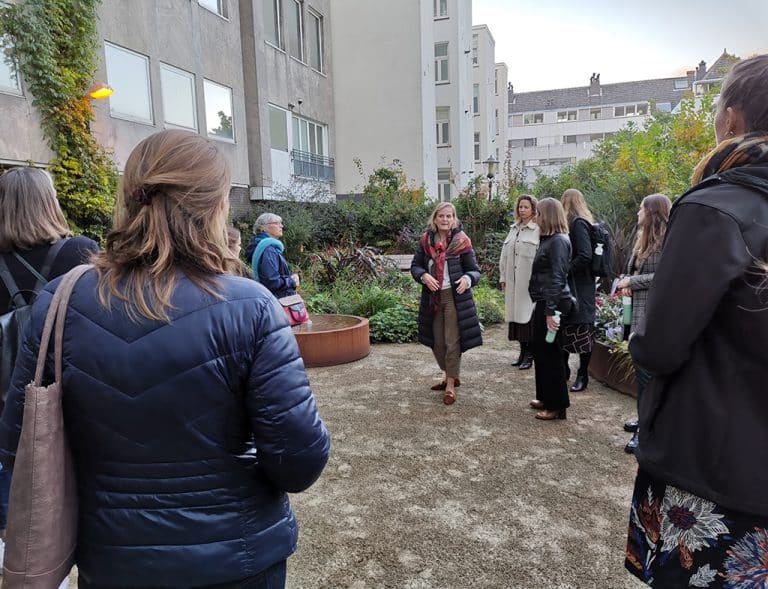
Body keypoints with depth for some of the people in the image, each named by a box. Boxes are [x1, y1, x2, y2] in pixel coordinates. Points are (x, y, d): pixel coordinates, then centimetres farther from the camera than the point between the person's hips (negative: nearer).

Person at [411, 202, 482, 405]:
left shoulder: (462, 242, -6)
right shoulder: (426, 240, 3)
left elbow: (475, 271, -2)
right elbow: (415, 266, 6)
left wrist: (468, 279, -24)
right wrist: (424, 276, -15)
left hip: (455, 297, -4)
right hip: (432, 298, 4)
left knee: (452, 342, -1)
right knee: (437, 342, 13)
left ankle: (451, 385, 13)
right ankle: (451, 376, 34)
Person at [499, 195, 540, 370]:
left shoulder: (538, 230, -6)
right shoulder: (514, 229, 15)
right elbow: (505, 255, 17)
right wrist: (503, 277, 14)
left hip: (530, 281, -6)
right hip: (513, 282, 6)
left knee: (528, 315, -3)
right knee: (516, 314, 9)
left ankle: (529, 355, 8)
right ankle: (523, 352, 20)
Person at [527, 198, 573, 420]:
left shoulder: (558, 241, -15)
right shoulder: (549, 239, 14)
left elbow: (557, 278, -21)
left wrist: (551, 311, -24)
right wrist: (544, 308, 16)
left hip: (552, 304, -10)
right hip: (544, 303, 10)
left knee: (551, 354, -1)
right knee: (541, 351, 17)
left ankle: (557, 406, 10)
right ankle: (546, 398, 30)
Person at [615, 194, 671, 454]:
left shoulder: (666, 239, -12)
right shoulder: (644, 239, 16)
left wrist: (632, 282, -14)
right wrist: (625, 282, -3)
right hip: (639, 311, 9)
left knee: (646, 369, -7)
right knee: (642, 366, 15)